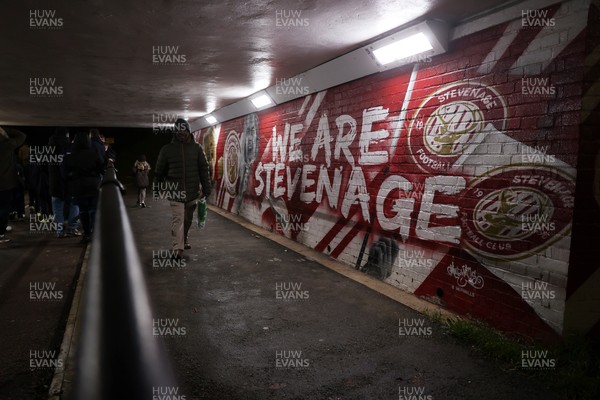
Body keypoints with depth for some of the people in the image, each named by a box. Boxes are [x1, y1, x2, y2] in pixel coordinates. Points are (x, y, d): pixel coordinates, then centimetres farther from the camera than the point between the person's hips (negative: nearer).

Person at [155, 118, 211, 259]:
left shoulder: (196, 148, 3)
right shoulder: (167, 149, 0)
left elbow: (203, 168, 3)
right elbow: (160, 170, 9)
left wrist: (206, 188, -1)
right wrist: (159, 187, 16)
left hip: (192, 191, 2)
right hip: (175, 192, -2)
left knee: (188, 218, 16)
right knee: (177, 219, -9)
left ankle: (184, 240, 37)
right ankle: (178, 248, -8)